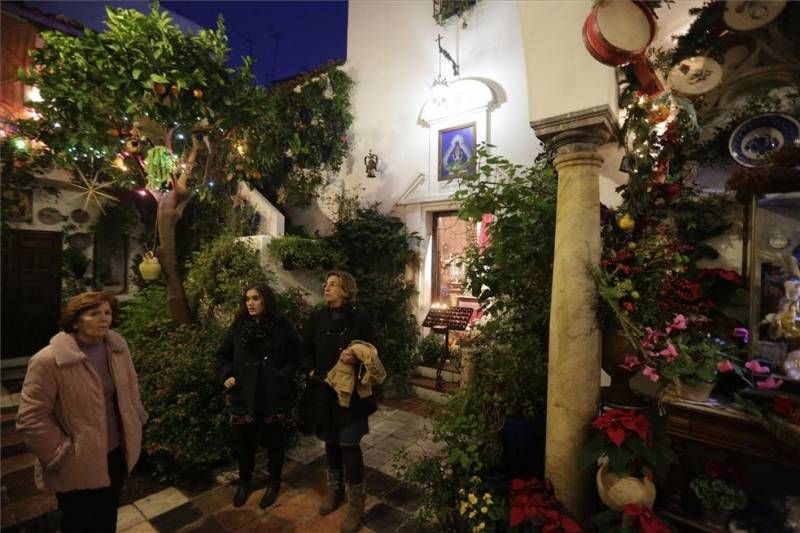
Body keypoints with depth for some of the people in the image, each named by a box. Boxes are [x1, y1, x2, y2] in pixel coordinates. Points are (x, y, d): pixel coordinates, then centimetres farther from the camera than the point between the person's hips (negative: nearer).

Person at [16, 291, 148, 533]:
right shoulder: (48, 360, -23)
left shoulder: (117, 345, -4)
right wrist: (62, 455, -16)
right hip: (78, 465, -4)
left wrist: (135, 421, 4)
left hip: (116, 453, 5)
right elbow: (32, 418, -19)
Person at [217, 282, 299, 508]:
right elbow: (222, 354, 12)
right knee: (244, 441, 16)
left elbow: (295, 356, -3)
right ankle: (244, 482, 42)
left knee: (273, 440, 13)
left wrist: (284, 377, -13)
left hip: (273, 395, -2)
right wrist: (227, 375, -3)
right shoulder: (238, 326, 1)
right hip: (244, 395, 3)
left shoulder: (282, 326, -7)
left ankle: (274, 483, 36)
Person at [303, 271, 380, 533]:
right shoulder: (317, 318, 1)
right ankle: (334, 491, 41)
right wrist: (312, 372, -4)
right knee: (331, 442, 18)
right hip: (324, 391, 4)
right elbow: (306, 351, 10)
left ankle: (356, 504, 23)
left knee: (349, 446, 2)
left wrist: (356, 358, -26)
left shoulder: (359, 318, -11)